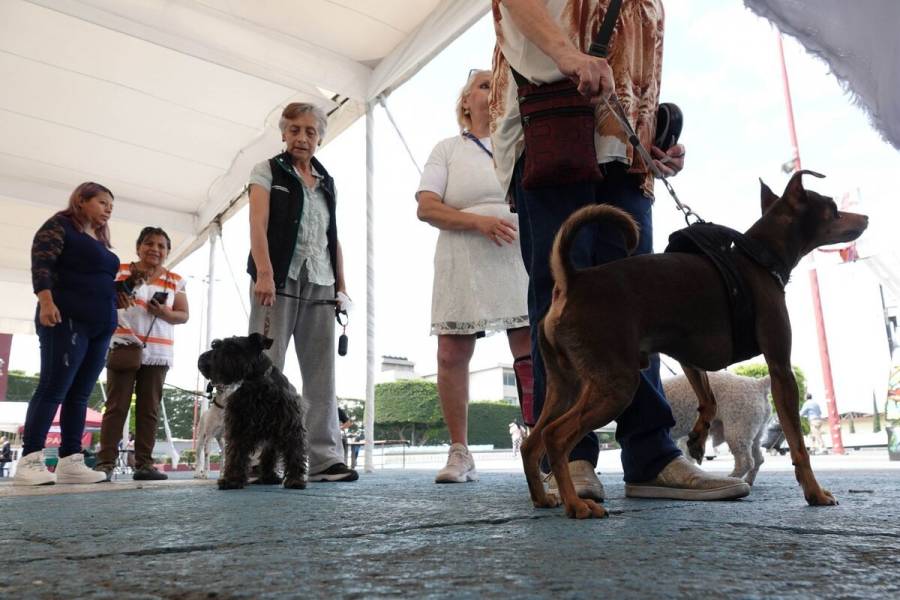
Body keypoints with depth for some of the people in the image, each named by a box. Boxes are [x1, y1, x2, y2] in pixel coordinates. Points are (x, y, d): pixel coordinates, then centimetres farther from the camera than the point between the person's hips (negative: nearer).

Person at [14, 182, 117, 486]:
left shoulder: (100, 241, 25)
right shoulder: (60, 226, 2)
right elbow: (41, 264, -11)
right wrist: (46, 302, -23)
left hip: (100, 327, 8)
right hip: (67, 320, -8)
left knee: (79, 394, 2)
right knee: (53, 388, -12)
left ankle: (70, 462, 1)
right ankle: (29, 461, -10)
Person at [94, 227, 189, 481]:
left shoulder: (175, 281, 9)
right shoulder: (121, 271, 7)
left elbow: (184, 315, 8)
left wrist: (165, 314, -11)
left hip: (157, 353, 2)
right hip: (124, 348, -2)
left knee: (149, 409, 3)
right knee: (116, 406, -3)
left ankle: (144, 463, 5)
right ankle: (105, 462, -2)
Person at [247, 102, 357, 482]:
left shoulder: (327, 183, 20)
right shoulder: (268, 172, 8)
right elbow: (258, 225, -6)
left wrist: (341, 285, 10)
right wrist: (264, 273, -20)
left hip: (320, 285, 4)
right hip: (279, 280, -4)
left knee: (321, 375, 0)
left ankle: (325, 458, 2)